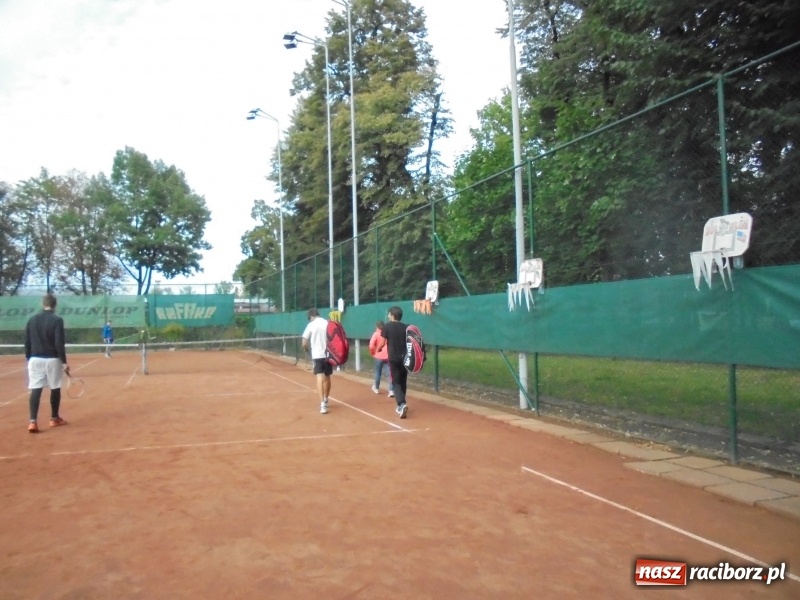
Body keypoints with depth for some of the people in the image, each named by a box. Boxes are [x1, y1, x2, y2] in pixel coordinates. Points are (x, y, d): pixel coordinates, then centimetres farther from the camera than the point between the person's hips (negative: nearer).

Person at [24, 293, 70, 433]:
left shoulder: (32, 320, 6)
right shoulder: (57, 320, -9)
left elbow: (27, 342, 9)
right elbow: (59, 343, -14)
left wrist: (29, 359, 18)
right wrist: (64, 362, -10)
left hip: (35, 359, 4)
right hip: (52, 359, -4)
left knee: (35, 390, 1)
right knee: (55, 389, 11)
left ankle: (33, 421, -8)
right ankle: (54, 418, 21)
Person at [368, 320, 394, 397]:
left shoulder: (376, 334, -5)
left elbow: (371, 345, -14)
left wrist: (372, 353, 3)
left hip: (379, 356, -2)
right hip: (388, 357, 2)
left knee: (378, 373, 16)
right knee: (389, 373, 2)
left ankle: (376, 388, 34)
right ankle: (391, 391, -9)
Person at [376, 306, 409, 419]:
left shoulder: (387, 326, -6)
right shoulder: (405, 327, 6)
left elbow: (382, 343, -6)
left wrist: (378, 349, 13)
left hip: (393, 358, -4)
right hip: (404, 358, 4)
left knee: (396, 382, -1)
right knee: (403, 382, 16)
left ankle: (402, 404, -22)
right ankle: (400, 406, 24)